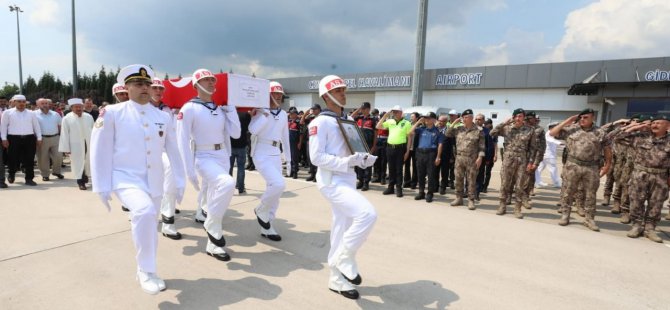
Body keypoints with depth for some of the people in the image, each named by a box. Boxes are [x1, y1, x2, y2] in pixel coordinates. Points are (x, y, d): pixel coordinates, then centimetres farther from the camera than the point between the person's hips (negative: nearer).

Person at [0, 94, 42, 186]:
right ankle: (11, 174, 32)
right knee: (13, 159, 5)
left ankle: (29, 179, 7)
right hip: (13, 138, -1)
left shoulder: (31, 113, 11)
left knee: (29, 160, 1)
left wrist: (39, 138, 7)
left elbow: (36, 126, 12)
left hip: (29, 138, 1)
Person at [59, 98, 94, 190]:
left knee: (88, 161, 11)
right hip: (75, 145, -3)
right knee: (78, 163, 2)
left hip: (89, 143, 3)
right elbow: (64, 134, -5)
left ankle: (85, 175, 34)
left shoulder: (89, 117, 3)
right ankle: (80, 182, 9)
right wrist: (66, 148, -8)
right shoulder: (67, 119, -5)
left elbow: (93, 131, 8)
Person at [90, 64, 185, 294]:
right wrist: (102, 186, -6)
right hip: (126, 178, -4)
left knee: (149, 225, 14)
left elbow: (173, 151, 10)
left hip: (154, 181, 5)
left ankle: (145, 272, 36)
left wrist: (180, 181, 9)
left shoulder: (163, 117, 6)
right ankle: (146, 271, -13)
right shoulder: (112, 113, -4)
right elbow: (100, 151, -4)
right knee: (144, 212, -31)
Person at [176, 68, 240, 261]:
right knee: (227, 184, -32)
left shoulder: (220, 108, 9)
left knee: (217, 198, 11)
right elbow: (183, 141, -12)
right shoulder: (189, 108, -8)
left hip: (223, 157, 6)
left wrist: (230, 108, 0)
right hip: (204, 158, -6)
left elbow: (235, 133, 3)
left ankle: (212, 244, 25)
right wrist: (190, 172, -16)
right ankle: (212, 226, -8)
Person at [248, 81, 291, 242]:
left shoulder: (283, 114, 11)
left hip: (276, 155, 7)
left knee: (273, 190, 8)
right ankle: (261, 210, 4)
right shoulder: (260, 111, -7)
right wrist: (266, 114, -20)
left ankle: (266, 227, 20)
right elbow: (252, 130, -26)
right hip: (262, 154, -7)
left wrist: (288, 158, 16)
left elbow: (285, 137, 17)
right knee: (279, 184, -24)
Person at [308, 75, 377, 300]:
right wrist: (347, 162, -23)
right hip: (332, 181, -8)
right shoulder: (321, 122, -11)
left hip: (347, 181, 9)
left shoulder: (346, 121, 15)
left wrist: (363, 159, 0)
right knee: (367, 214, -23)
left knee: (343, 230, 13)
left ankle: (337, 280, 27)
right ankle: (344, 258, -1)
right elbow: (317, 157, -17)